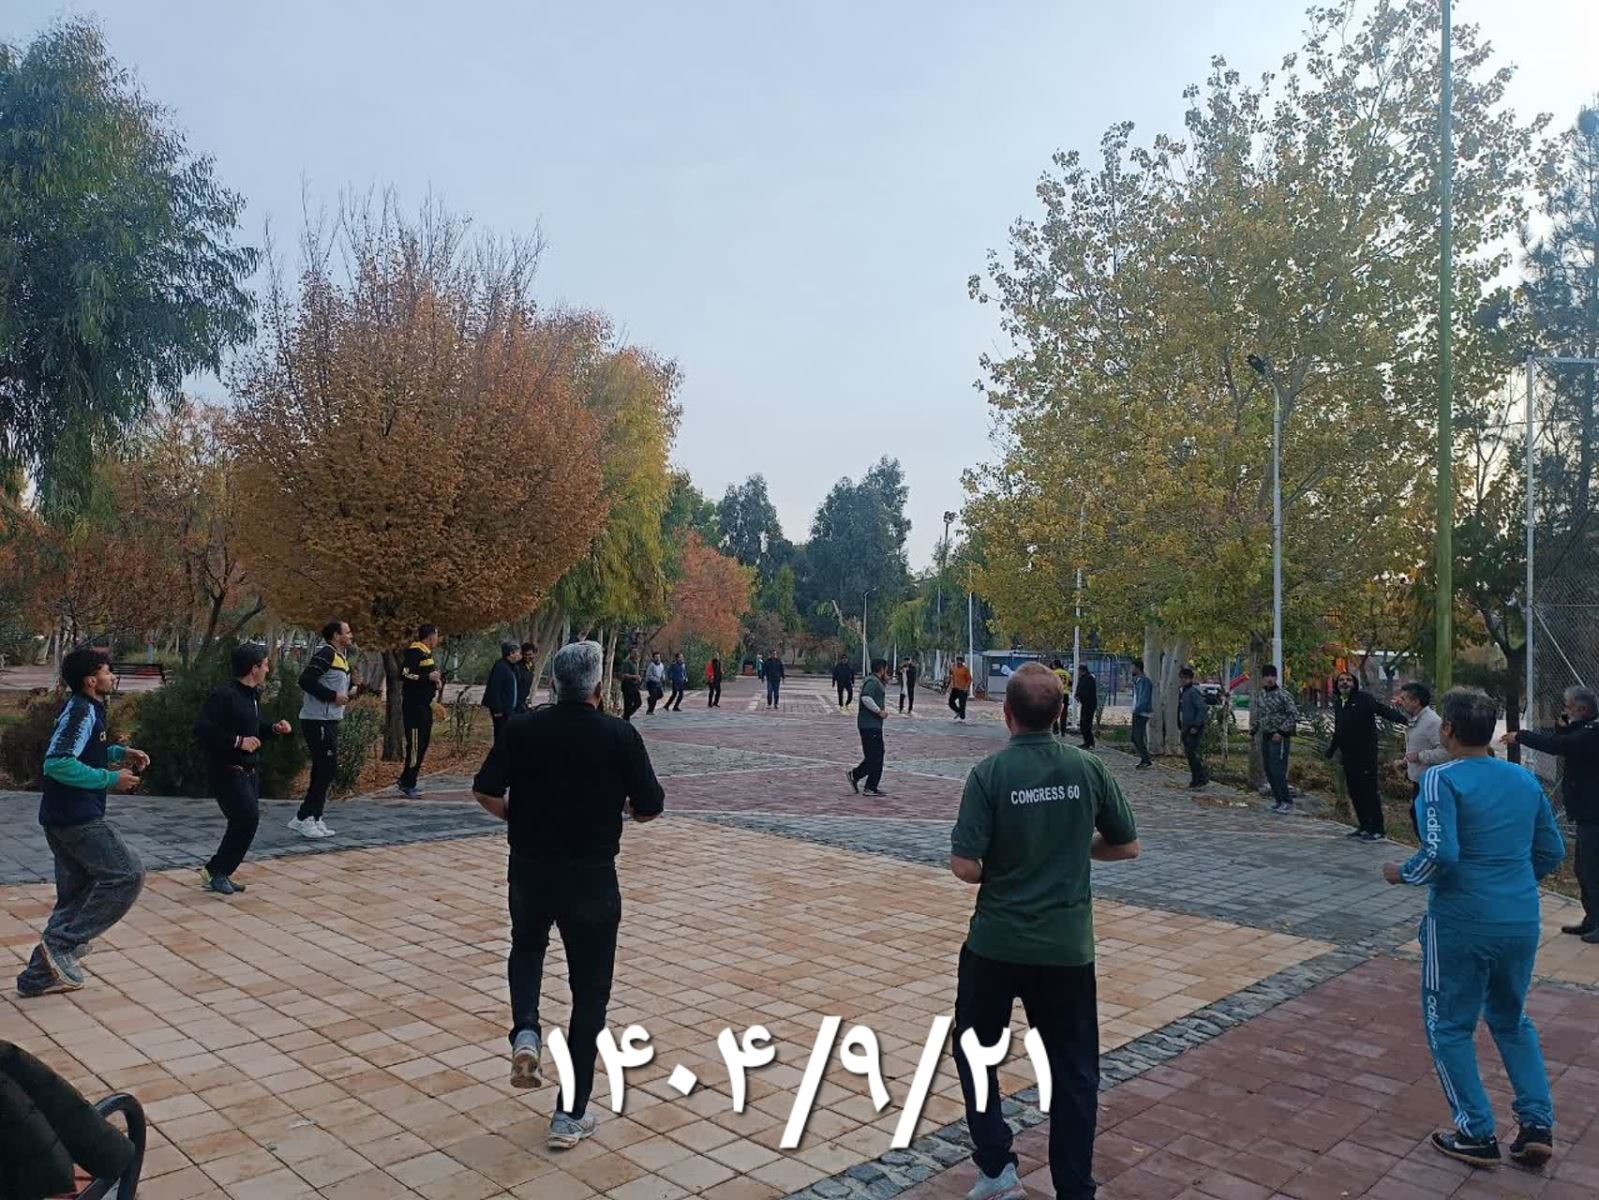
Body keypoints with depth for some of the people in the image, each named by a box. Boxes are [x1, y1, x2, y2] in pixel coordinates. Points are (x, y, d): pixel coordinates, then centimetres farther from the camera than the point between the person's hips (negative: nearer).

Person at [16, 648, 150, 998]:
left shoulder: (88, 708, 14)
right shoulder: (81, 712, -17)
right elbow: (57, 763, -26)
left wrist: (120, 752, 15)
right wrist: (110, 779, -19)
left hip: (64, 817, 10)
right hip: (77, 818, -10)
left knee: (76, 895, 14)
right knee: (127, 875, -8)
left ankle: (39, 975, 17)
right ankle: (62, 944, -5)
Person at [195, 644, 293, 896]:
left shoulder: (252, 695, 13)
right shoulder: (223, 695, -16)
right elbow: (202, 729, -24)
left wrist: (274, 728, 8)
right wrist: (237, 741, -26)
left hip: (249, 770, 10)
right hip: (226, 770, -9)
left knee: (244, 822, 10)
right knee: (247, 818, -16)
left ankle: (219, 874, 22)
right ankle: (216, 871, -1)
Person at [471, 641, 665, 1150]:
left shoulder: (522, 728, -5)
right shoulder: (620, 735, -11)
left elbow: (485, 791, -3)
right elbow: (651, 807, -8)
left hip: (529, 867, 3)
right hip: (591, 875, -2)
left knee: (526, 948, 32)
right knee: (589, 989, 10)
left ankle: (525, 1033, 7)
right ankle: (570, 1116, 14)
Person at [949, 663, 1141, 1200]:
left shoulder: (990, 773, -15)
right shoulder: (1089, 769, -6)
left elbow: (964, 866, -17)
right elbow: (1127, 846, 4)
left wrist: (999, 869, 4)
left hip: (997, 942, -2)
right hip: (1068, 945, 2)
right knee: (1074, 1071, 15)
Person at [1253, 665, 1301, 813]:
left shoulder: (1283, 694, -11)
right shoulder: (1260, 695, 10)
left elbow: (1294, 715, -14)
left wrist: (1281, 732, -17)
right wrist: (1254, 729, 9)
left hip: (1279, 738, -7)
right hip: (1265, 737, 7)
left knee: (1278, 771, -10)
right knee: (1269, 770, 10)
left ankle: (1287, 802, -2)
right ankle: (1278, 799, 21)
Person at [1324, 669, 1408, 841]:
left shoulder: (1364, 698, -8)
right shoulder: (1338, 703, 15)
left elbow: (1383, 710, -22)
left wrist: (1403, 719, -38)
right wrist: (1331, 750, 32)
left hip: (1365, 754, -8)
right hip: (1348, 755, 8)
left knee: (1369, 791, -6)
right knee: (1355, 792, 13)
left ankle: (1378, 831, -1)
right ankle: (1364, 826, 24)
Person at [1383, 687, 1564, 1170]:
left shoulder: (1442, 779, -14)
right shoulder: (1526, 780, 5)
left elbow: (1440, 854, -23)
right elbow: (1552, 853, 11)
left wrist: (1402, 874, -5)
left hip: (1462, 923, -6)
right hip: (1522, 922, 6)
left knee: (1450, 1026, 12)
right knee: (1513, 1021, 25)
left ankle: (1477, 1134, 15)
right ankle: (1537, 1125, 19)